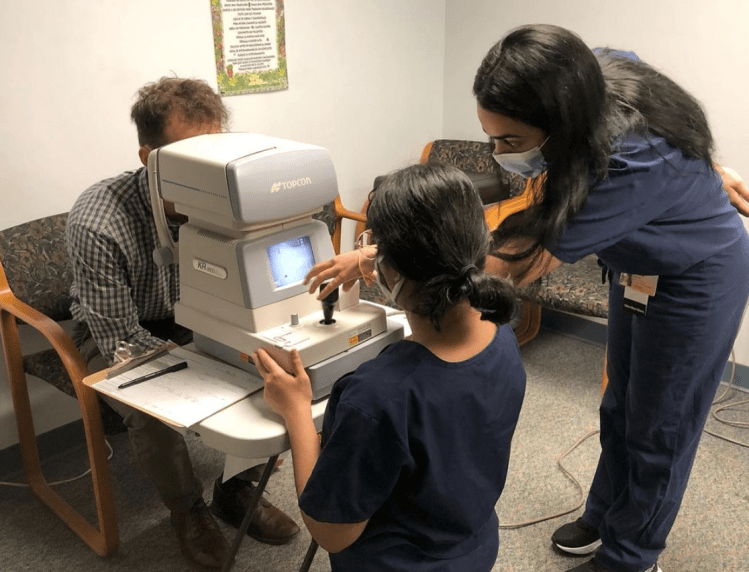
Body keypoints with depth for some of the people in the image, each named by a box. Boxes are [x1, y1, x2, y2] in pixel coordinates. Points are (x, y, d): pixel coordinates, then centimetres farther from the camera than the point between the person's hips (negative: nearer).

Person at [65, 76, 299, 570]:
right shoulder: (97, 224, -30)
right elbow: (120, 339, -24)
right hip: (117, 334, -3)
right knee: (152, 408, -32)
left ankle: (236, 489, 5)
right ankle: (187, 507, 2)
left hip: (194, 324, 4)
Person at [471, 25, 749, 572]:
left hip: (696, 282, -7)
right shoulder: (599, 72, -19)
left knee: (656, 431, 9)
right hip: (636, 269, 8)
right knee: (619, 410, 20)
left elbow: (516, 265, -40)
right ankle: (605, 517, 42)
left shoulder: (636, 161, -42)